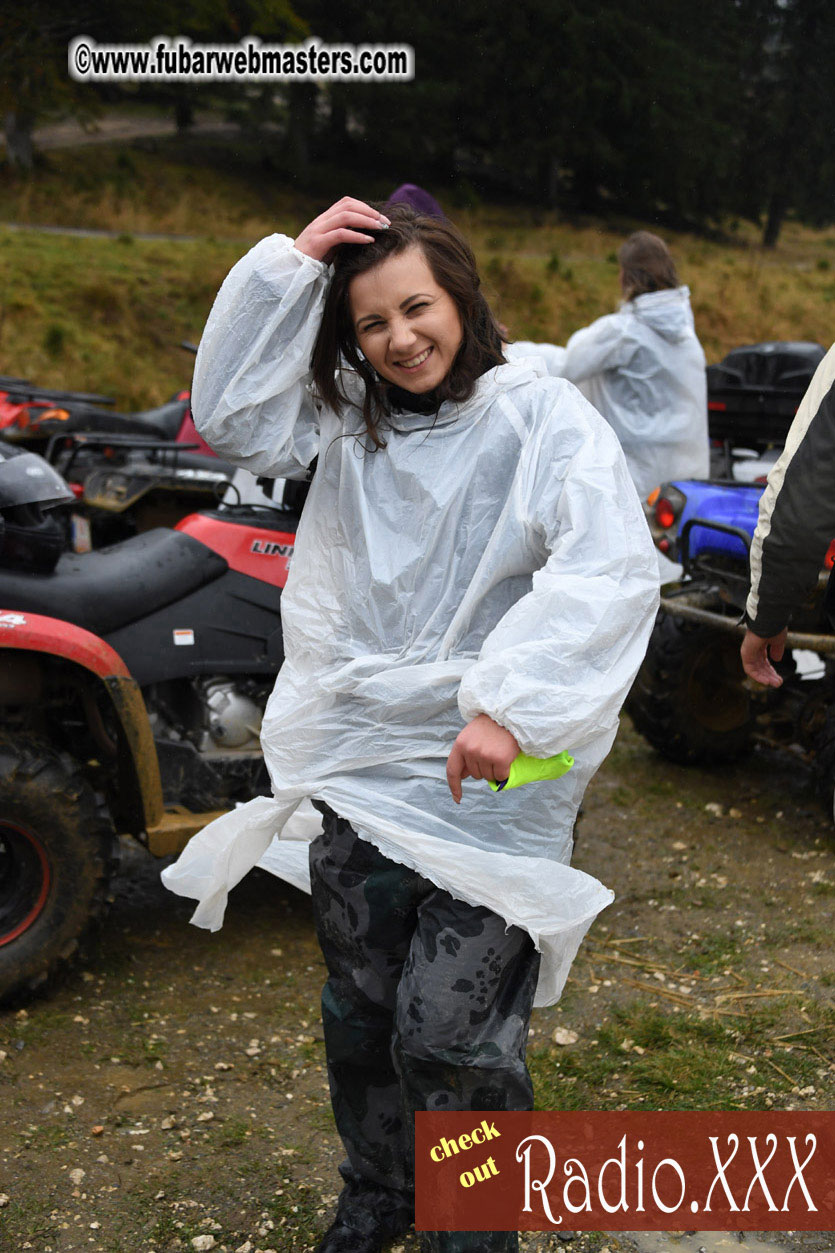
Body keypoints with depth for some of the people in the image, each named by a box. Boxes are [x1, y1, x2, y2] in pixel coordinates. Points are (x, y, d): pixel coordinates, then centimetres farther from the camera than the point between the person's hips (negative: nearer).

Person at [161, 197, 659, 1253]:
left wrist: (513, 703, -30)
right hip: (362, 772, 6)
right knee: (361, 1015, 19)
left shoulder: (541, 416, -10)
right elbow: (232, 414, -1)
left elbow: (612, 567, -22)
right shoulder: (351, 422, 8)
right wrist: (287, 266, -6)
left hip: (487, 788, -5)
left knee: (448, 1039, -2)